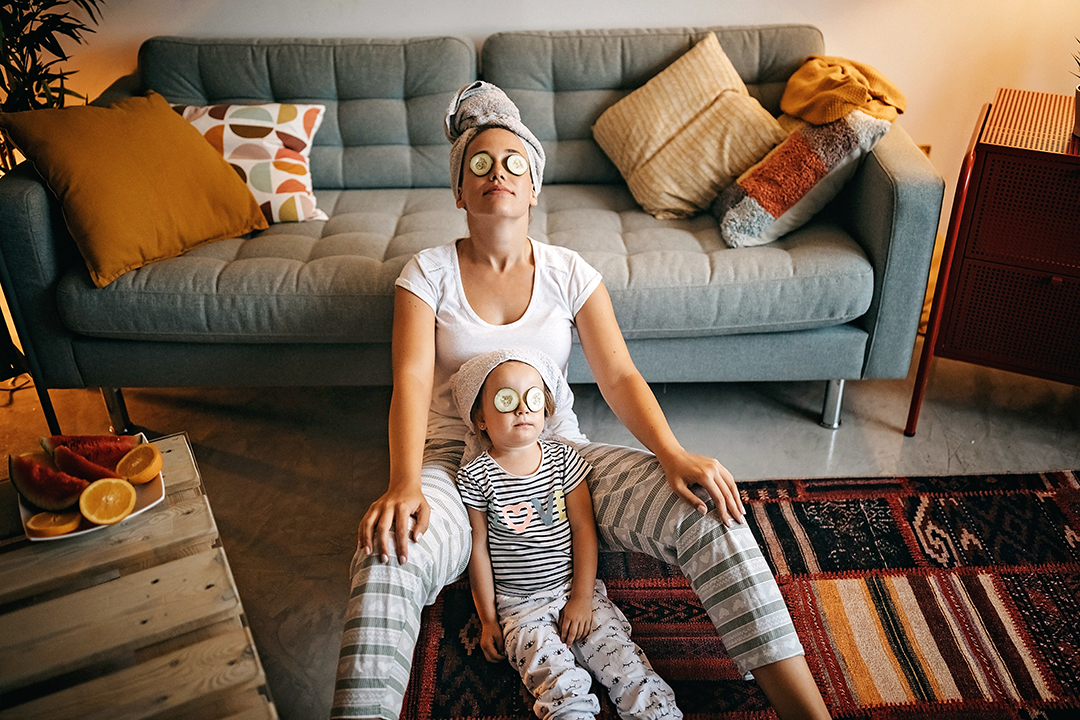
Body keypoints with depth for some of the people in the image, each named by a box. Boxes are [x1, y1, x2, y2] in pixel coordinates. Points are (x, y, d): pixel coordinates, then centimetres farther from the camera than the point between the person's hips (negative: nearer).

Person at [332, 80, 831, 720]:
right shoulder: (429, 272, 2)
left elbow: (619, 376, -4)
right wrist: (405, 485, -31)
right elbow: (412, 382, -12)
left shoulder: (570, 273, 6)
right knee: (386, 556, -37)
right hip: (457, 459, -1)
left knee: (708, 515, -21)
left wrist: (674, 456, -23)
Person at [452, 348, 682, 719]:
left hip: (575, 590, 2)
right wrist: (488, 619, 1)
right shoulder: (476, 477, -7)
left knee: (622, 658, -13)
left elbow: (583, 528, 1)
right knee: (562, 687, -21)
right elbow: (479, 550, -1)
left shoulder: (563, 458, -1)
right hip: (518, 604, -2)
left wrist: (581, 598, -3)